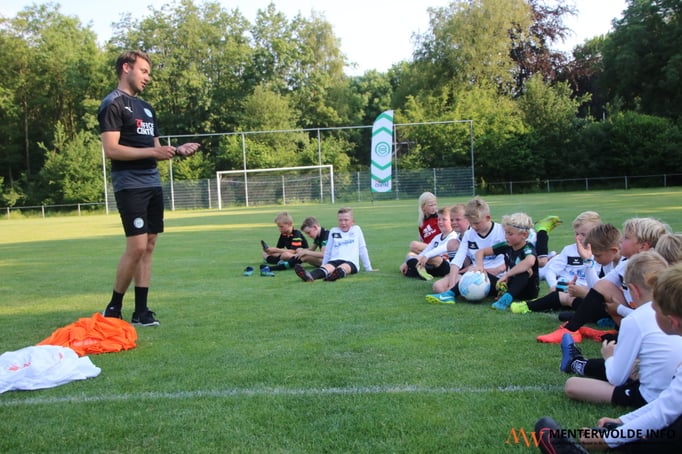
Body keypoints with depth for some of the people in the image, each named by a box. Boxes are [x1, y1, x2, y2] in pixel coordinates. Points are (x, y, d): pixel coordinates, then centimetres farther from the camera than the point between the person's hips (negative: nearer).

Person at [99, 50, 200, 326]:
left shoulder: (146, 107, 20)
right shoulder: (113, 104, -6)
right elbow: (111, 150, -16)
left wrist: (178, 150, 4)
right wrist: (152, 152, -19)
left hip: (153, 184, 8)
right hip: (130, 185, -8)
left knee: (149, 246, 6)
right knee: (136, 247, -11)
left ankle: (141, 310, 11)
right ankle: (113, 308, 5)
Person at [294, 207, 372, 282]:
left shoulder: (356, 229, 17)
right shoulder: (333, 231, 21)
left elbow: (362, 249, 19)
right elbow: (328, 251, 23)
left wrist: (368, 268, 20)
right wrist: (323, 266, 18)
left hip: (351, 262, -1)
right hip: (334, 261, 1)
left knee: (343, 267, -38)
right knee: (328, 267, -33)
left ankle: (337, 274, -73)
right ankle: (309, 276, -65)